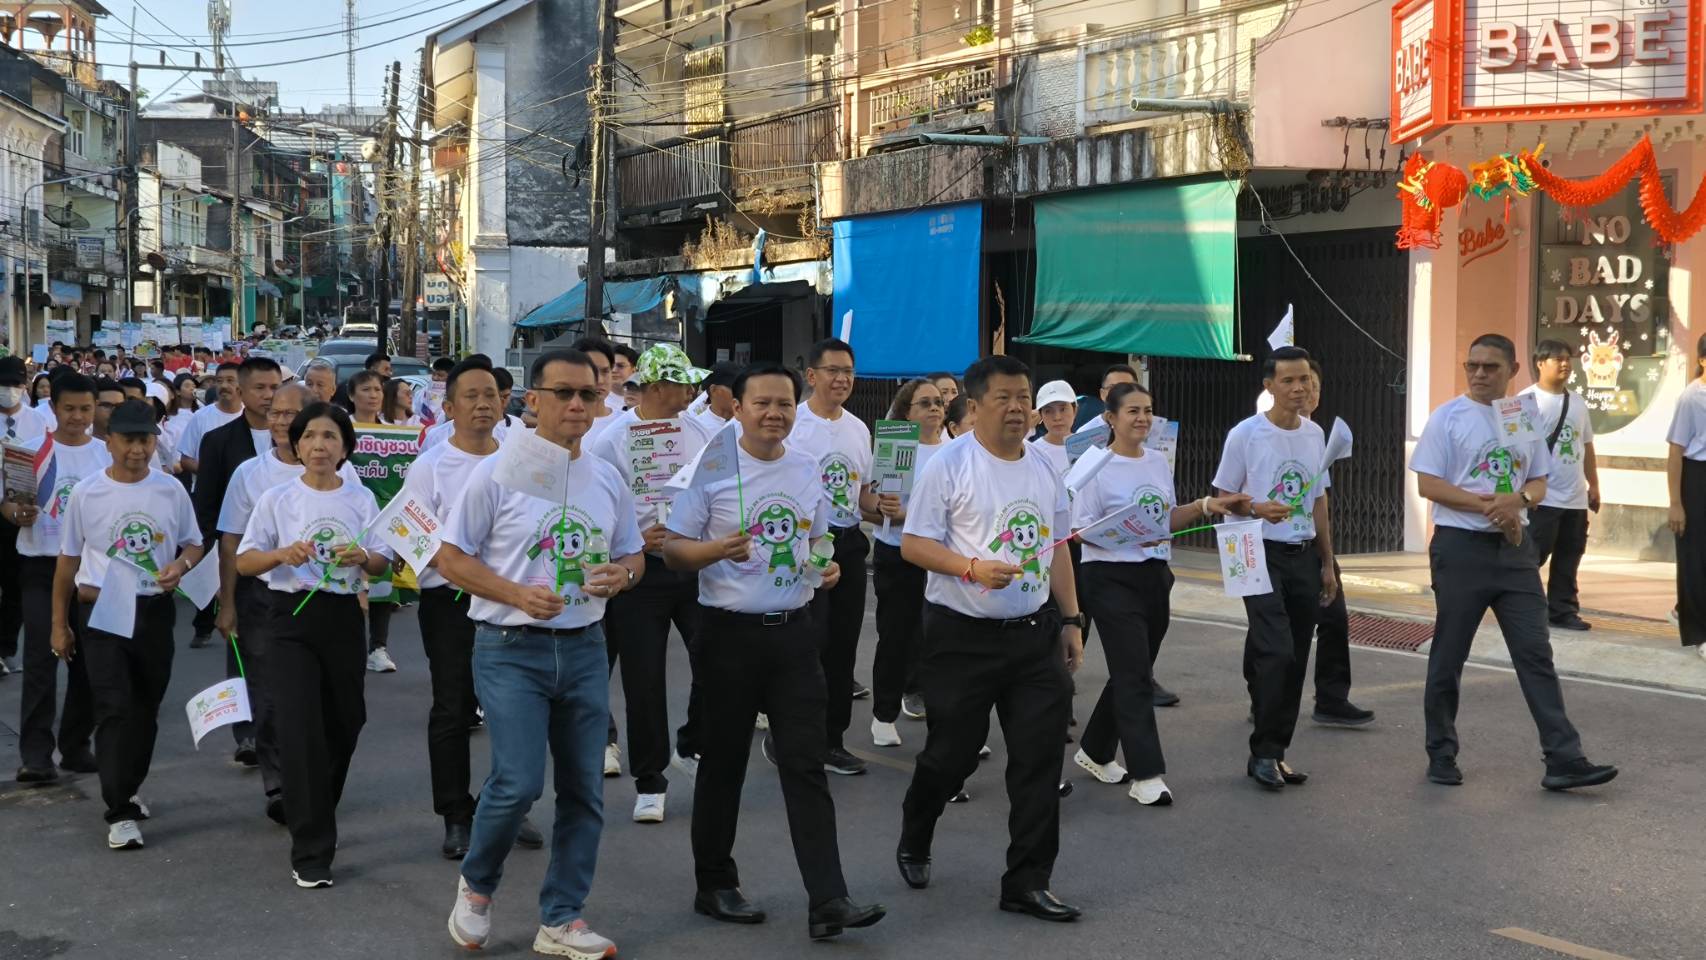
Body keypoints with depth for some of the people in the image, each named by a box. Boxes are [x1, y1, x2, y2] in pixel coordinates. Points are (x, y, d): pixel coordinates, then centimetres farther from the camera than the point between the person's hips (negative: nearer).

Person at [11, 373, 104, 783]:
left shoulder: (106, 455, 5)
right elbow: (7, 499, 0)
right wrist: (15, 513, -21)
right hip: (40, 565, -2)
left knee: (86, 660, 7)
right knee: (40, 659, -7)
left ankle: (76, 746, 19)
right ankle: (35, 753, -6)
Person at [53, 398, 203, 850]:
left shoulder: (171, 490, 1)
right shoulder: (86, 493, -3)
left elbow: (194, 544, 12)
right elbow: (68, 561, 5)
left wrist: (181, 564, -12)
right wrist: (59, 623, 6)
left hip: (154, 610, 3)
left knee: (145, 709, 11)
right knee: (114, 708, -12)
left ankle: (125, 791, 31)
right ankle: (120, 812, -10)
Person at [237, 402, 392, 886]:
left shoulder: (362, 499, 5)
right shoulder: (277, 499, 0)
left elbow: (383, 562, 6)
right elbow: (243, 562, 1)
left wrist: (362, 558, -17)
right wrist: (283, 553, -19)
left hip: (343, 617, 3)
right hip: (293, 616, -3)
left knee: (343, 724, 10)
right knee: (300, 730, -10)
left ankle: (315, 816, 36)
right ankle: (311, 850, -5)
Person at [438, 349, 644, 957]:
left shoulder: (608, 480, 7)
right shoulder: (498, 473, -7)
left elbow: (632, 556, 16)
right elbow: (451, 557, -5)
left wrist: (620, 576, -8)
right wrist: (517, 595, -18)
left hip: (584, 649, 5)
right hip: (511, 649, -5)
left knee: (583, 790, 6)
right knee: (519, 781, -14)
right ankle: (476, 884, 15)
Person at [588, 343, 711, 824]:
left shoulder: (700, 433, 4)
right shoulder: (611, 440, -7)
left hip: (698, 565, 3)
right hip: (641, 572, -3)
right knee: (644, 680, 3)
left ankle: (691, 747, 26)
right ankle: (649, 781, 16)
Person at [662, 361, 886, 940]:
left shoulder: (809, 469, 7)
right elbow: (673, 550, -7)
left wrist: (827, 566, -2)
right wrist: (719, 549, -26)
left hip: (794, 631, 4)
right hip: (730, 632, -3)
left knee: (806, 764, -1)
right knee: (724, 762, 8)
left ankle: (826, 901, -3)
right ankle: (714, 885, 23)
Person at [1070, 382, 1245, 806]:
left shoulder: (1159, 463, 10)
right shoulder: (1097, 467, -10)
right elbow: (1081, 529, -13)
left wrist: (1206, 506, 4)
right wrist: (1130, 535, -25)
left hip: (1155, 576, 7)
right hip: (1111, 578, -7)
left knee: (1133, 672, 14)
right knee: (1134, 676, -10)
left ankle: (1095, 751, 31)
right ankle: (1146, 775, -7)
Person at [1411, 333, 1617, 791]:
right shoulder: (1448, 417, -4)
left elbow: (1539, 482, 13)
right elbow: (1428, 484, -9)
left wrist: (1518, 499, -11)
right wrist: (1489, 505, -18)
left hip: (1514, 548, 4)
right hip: (1461, 547, -4)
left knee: (1535, 652, 0)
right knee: (1448, 655, 5)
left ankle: (1563, 760, 0)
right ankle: (1441, 754, 18)